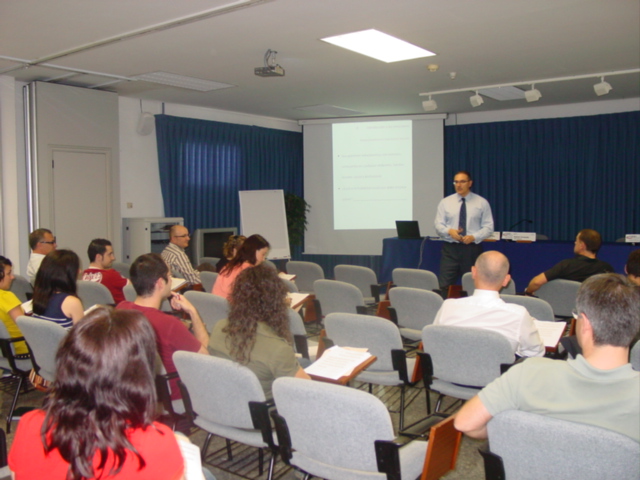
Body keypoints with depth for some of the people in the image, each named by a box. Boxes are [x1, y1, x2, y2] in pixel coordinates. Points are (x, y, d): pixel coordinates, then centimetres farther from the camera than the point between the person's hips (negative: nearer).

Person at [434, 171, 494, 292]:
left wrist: (474, 237, -15)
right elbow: (438, 225, 5)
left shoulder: (482, 203, 6)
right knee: (444, 286, -7)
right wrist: (449, 231, -17)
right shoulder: (445, 202, 9)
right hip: (450, 248, 1)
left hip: (472, 248, 0)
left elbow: (488, 227, 3)